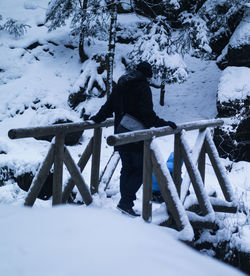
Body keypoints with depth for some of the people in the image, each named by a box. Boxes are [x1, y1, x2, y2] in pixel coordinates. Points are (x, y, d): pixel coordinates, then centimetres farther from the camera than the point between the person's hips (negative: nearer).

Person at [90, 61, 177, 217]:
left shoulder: (120, 85, 15)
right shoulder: (143, 87, -7)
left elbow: (109, 106, 19)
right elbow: (147, 113, -15)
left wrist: (97, 119, 32)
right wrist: (163, 124, -11)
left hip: (120, 133, 8)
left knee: (127, 169, 13)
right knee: (141, 169, -1)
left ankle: (125, 204, 15)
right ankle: (125, 202, -9)